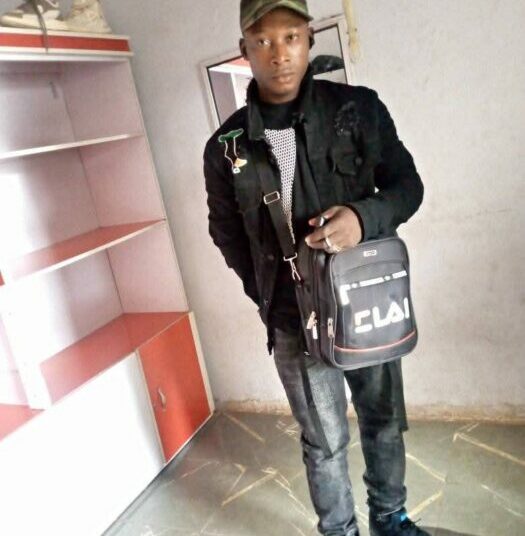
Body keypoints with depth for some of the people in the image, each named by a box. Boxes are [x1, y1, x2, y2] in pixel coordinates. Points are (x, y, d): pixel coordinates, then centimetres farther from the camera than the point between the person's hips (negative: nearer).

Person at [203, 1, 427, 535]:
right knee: (325, 443, 15)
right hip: (295, 325, -1)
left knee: (384, 424, 20)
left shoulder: (358, 108, -5)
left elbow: (407, 184, 0)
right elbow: (227, 234, 6)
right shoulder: (226, 146, -4)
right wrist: (272, 301, 1)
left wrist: (365, 217, -21)